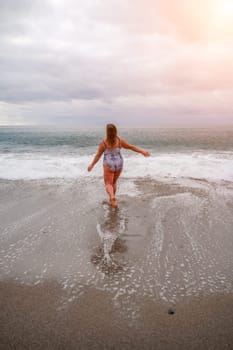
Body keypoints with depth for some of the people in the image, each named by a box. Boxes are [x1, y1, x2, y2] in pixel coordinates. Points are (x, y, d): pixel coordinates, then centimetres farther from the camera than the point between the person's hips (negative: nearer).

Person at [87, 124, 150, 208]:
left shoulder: (103, 142, -10)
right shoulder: (120, 141, -5)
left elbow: (98, 155, -5)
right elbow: (131, 147, 2)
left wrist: (92, 165, 7)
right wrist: (142, 151, 12)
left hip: (108, 165, -3)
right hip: (119, 164, 3)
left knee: (108, 184, 3)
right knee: (114, 182, 21)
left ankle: (112, 197, -24)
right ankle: (111, 200, 28)